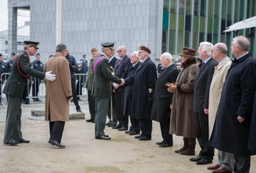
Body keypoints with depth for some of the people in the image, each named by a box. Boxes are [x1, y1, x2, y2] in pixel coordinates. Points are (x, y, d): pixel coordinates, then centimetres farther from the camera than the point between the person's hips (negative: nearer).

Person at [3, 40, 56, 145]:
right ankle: (8, 138, 0)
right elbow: (28, 70, -30)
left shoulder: (25, 57, 16)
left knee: (17, 113, 11)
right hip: (14, 88, -10)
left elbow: (26, 72, 16)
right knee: (12, 113, -6)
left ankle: (17, 137, 17)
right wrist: (44, 76, -33)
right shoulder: (23, 56, -14)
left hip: (17, 89, 10)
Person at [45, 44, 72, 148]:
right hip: (60, 94, -8)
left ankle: (53, 138, 18)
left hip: (50, 93, 8)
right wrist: (69, 93, -11)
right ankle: (55, 138, -18)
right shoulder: (63, 60, -13)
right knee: (61, 115, -8)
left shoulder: (48, 61, 12)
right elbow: (65, 79, -16)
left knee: (53, 115, 13)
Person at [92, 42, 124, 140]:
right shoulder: (104, 60, -19)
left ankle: (98, 132, 21)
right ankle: (100, 133, -2)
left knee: (98, 111, 15)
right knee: (102, 112, -5)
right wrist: (120, 81, -11)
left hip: (98, 89, 10)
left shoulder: (97, 59, 12)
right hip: (103, 90, -10)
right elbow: (108, 75, -23)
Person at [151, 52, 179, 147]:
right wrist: (155, 98, 15)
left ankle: (168, 141, 7)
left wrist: (172, 103, -21)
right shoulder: (164, 70, 14)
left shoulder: (174, 71, -16)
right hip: (160, 100, 9)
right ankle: (165, 139, 23)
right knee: (163, 121, 14)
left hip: (166, 101, -9)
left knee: (165, 121, -2)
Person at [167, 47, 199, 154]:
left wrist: (177, 87, -14)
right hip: (182, 102, 10)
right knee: (184, 125, 13)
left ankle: (191, 148, 3)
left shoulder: (193, 68, -14)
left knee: (189, 125, -4)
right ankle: (186, 145, 21)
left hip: (189, 102, -10)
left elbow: (191, 85, -21)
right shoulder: (185, 68, 16)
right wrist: (174, 86, 3)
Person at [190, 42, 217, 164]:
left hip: (205, 105, -10)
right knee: (199, 131, 16)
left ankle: (208, 156, 12)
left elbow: (210, 87, -21)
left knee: (206, 132, 1)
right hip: (198, 105, 10)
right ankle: (203, 153, 27)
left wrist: (207, 106, -22)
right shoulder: (204, 64, 14)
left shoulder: (212, 65, -17)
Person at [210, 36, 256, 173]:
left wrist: (242, 113, -22)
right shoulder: (237, 62, 12)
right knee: (234, 144, 16)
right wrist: (224, 109, 15)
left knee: (241, 146, -1)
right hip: (230, 110, 10)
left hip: (238, 112, -9)